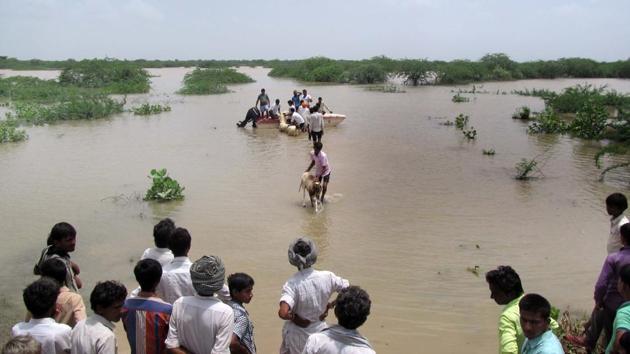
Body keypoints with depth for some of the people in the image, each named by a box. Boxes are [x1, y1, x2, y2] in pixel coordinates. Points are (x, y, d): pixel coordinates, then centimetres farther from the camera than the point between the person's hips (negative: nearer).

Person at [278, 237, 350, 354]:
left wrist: (296, 319, -18)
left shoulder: (292, 284, -26)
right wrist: (329, 306, 1)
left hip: (297, 334, -2)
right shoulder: (327, 277, -16)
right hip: (319, 330, 3)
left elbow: (283, 313, -38)